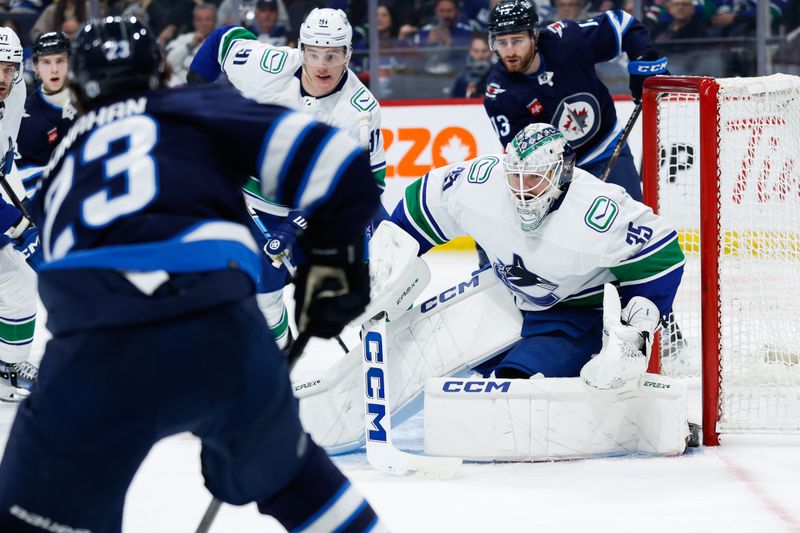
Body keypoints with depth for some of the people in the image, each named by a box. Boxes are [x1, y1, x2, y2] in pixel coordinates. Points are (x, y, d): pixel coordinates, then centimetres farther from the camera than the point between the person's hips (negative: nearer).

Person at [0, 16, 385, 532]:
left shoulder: (63, 164, 34)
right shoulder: (198, 107, 23)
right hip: (222, 331, 0)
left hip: (97, 346, 1)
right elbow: (308, 148, 7)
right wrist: (334, 253, 17)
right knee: (284, 474, 29)